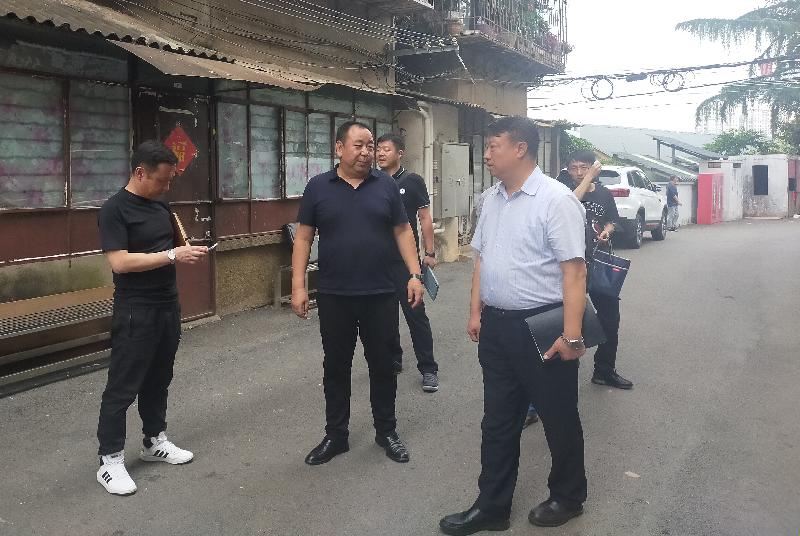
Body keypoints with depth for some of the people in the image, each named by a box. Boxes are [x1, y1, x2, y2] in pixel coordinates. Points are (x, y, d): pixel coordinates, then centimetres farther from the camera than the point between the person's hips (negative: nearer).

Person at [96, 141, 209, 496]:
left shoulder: (160, 206, 10)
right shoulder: (115, 209, -13)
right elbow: (119, 262, -21)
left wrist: (188, 252, 1)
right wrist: (173, 256, -22)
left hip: (167, 306, 8)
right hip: (135, 311, -7)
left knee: (158, 379, 17)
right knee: (122, 386, 0)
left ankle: (154, 441, 32)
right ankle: (110, 459, 9)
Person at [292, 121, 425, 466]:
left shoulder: (386, 185, 2)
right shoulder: (318, 187, 1)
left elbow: (402, 231, 6)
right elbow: (303, 237, 2)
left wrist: (415, 274, -4)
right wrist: (298, 286, -5)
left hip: (380, 295, 0)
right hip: (333, 296, 0)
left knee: (382, 364, 11)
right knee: (336, 367, 11)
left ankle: (386, 431, 27)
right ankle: (335, 436, 25)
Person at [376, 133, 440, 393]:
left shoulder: (412, 181, -1)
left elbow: (425, 218, -1)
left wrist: (429, 252, -8)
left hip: (405, 259, -4)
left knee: (415, 313, -4)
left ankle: (428, 369, 3)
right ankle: (393, 360, 26)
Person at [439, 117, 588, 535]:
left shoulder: (555, 199, -14)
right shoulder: (491, 199, 9)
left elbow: (573, 269, -18)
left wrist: (571, 335, -22)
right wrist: (476, 312, 14)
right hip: (496, 326, 7)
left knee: (558, 418, 11)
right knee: (498, 420, 14)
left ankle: (567, 497, 33)